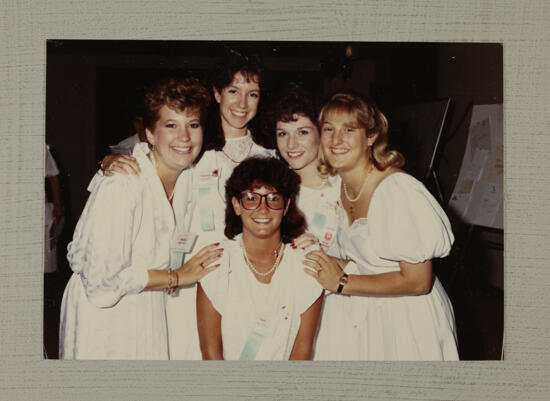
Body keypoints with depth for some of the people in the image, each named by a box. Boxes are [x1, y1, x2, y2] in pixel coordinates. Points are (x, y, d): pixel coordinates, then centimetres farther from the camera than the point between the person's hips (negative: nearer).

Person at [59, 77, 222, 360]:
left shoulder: (188, 177, -2)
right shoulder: (119, 185, -26)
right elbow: (102, 277, -25)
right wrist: (178, 277, -15)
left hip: (150, 309, 7)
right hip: (103, 313, -6)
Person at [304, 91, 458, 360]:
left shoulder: (398, 190, -24)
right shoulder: (339, 185, 0)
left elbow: (417, 282, -23)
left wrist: (342, 282, -20)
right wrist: (339, 265, -6)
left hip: (408, 320, -7)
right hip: (359, 313, 7)